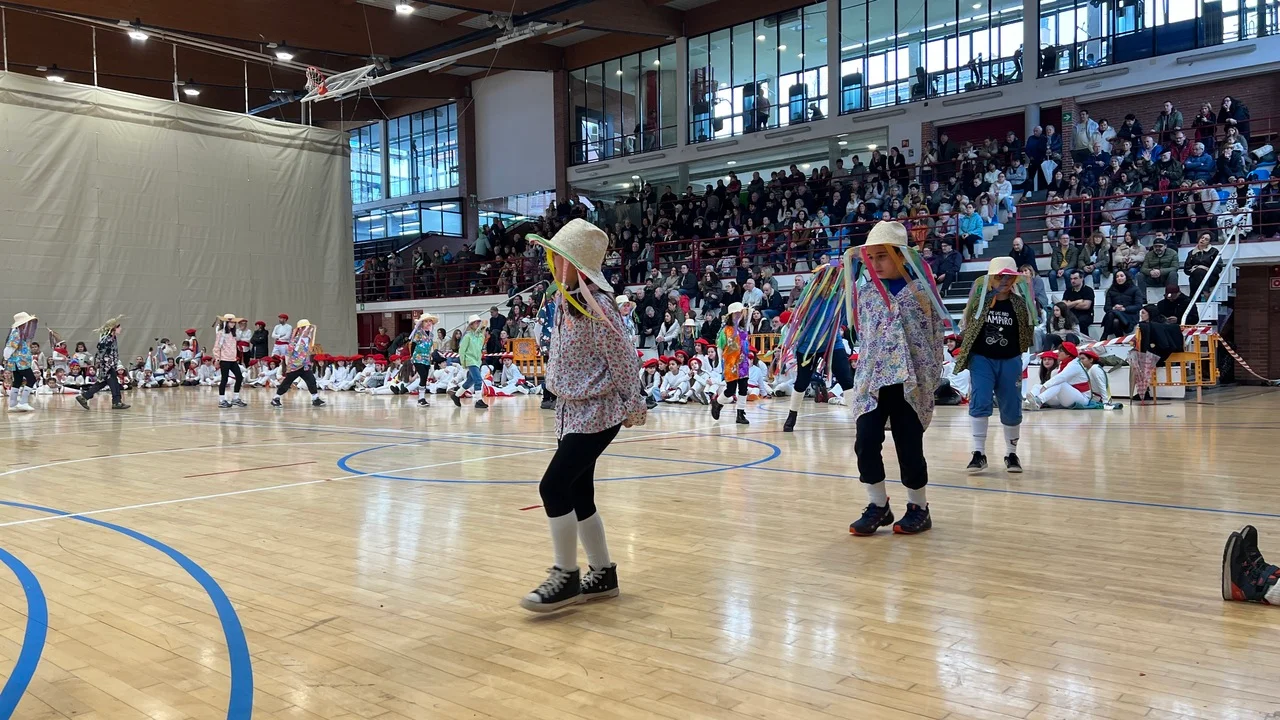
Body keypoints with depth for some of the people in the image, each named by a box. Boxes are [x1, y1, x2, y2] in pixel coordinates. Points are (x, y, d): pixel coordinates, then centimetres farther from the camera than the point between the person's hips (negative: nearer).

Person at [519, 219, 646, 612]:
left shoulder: (595, 306, -18)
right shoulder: (564, 302, 8)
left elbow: (623, 359, -14)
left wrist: (632, 406, -7)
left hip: (597, 413, -9)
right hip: (572, 412, 9)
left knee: (554, 487, -12)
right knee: (578, 494, 10)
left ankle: (566, 577, 3)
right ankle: (603, 575, 24)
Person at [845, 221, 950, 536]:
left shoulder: (921, 288, 0)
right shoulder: (865, 290, 8)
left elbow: (937, 332, 2)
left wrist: (931, 377, 0)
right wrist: (866, 369, 10)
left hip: (911, 382, -3)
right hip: (871, 380, 3)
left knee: (909, 447, 3)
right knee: (866, 443, -5)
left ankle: (918, 508, 20)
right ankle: (878, 506, 11)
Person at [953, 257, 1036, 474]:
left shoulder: (1019, 303, 0)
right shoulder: (980, 300, -3)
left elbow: (1029, 331, 2)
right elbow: (966, 326, 2)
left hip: (1010, 361, 2)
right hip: (981, 359, -1)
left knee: (1011, 408, 7)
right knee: (979, 403, -12)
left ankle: (1011, 453, 22)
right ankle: (979, 453, -6)